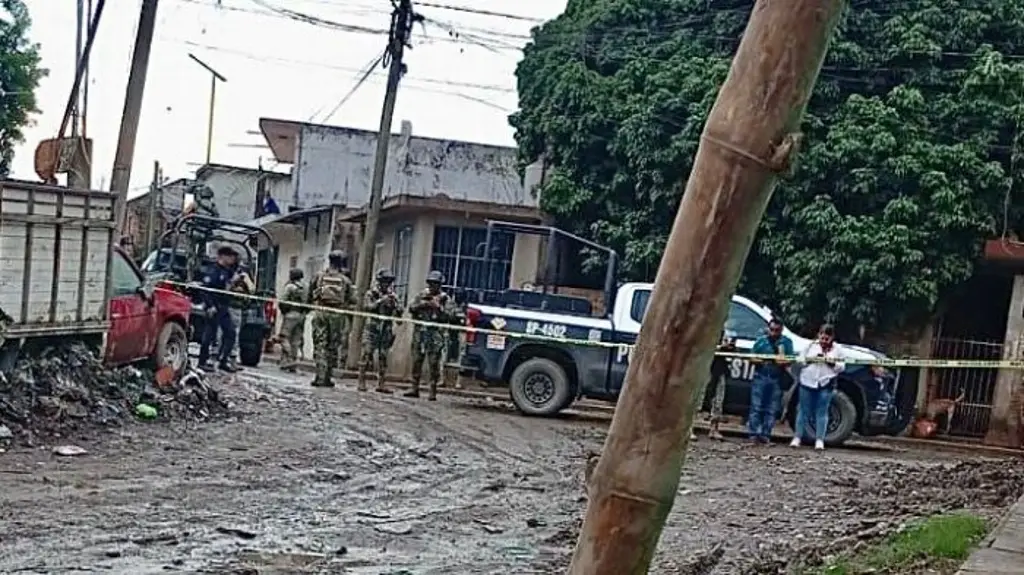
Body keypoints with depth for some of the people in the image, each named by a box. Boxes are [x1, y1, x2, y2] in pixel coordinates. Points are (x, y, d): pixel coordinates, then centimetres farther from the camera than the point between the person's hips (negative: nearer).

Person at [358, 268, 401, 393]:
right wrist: (380, 301, -20)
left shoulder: (392, 295, 11)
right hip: (372, 328, -4)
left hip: (386, 330, 4)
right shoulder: (371, 293, 1)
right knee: (367, 354, -7)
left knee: (383, 357, 5)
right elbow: (367, 307, -13)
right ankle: (361, 382, -4)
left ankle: (381, 384, 9)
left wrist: (394, 303, -13)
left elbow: (399, 312, 5)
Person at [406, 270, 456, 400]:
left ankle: (433, 391, -3)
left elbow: (448, 316, -6)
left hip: (435, 334, -4)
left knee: (434, 363, -6)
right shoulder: (423, 295, 14)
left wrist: (438, 307, -17)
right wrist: (421, 304, -9)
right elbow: (411, 308, 8)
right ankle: (415, 388, 14)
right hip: (419, 332, 4)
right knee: (416, 361, 6)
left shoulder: (445, 299, 4)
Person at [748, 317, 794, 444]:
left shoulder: (786, 342, 7)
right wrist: (757, 361, -11)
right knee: (756, 407, -4)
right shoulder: (761, 341, 9)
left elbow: (789, 361, 6)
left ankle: (765, 435, 5)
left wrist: (784, 362, -16)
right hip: (760, 377, 0)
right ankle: (754, 433, -3)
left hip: (776, 380, 0)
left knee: (771, 410, 1)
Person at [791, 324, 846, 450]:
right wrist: (810, 359, -12)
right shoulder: (811, 345, 6)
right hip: (808, 381, 1)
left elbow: (842, 367, 4)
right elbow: (800, 359, 6)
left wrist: (833, 363, -15)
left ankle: (819, 440, 2)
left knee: (822, 412, -1)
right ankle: (797, 437, 9)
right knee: (804, 410, 4)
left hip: (826, 383, -1)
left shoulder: (837, 349, 4)